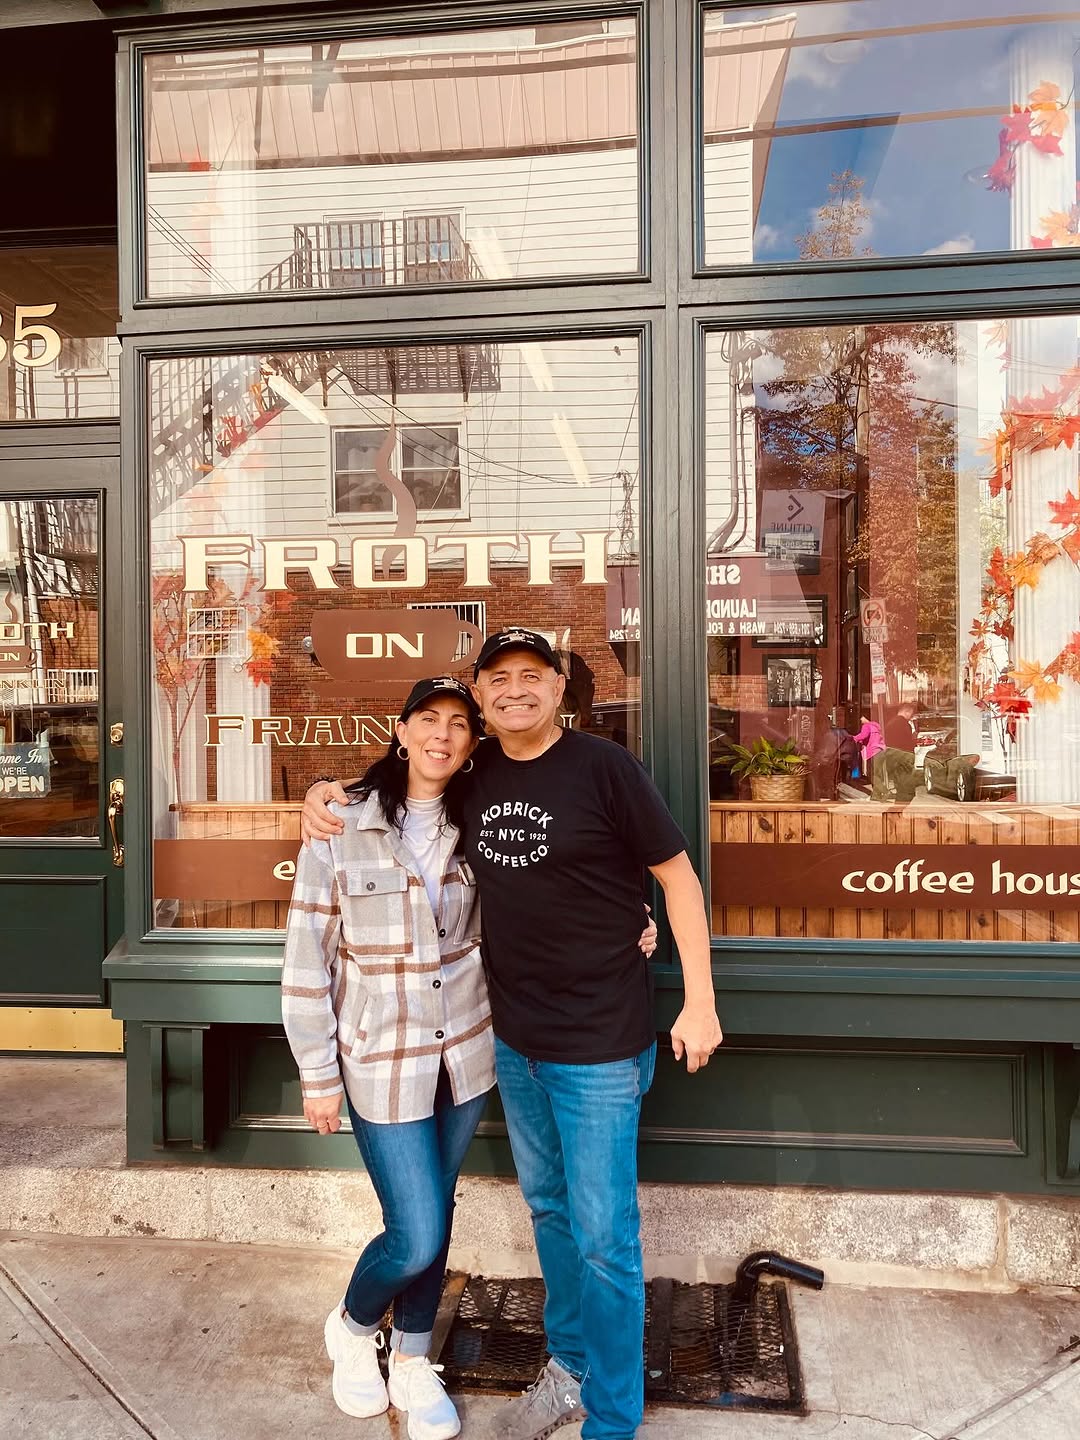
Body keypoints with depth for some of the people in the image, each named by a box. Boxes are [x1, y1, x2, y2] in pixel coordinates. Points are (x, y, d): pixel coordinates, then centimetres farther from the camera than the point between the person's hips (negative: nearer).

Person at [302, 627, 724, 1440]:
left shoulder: (603, 768, -15)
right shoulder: (476, 772, 0)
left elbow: (677, 874, -10)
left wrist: (700, 1001, -11)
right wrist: (328, 792, 0)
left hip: (600, 1044, -5)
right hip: (514, 1038, 6)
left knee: (602, 1237, 5)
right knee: (547, 1205, 22)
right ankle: (569, 1365, 45)